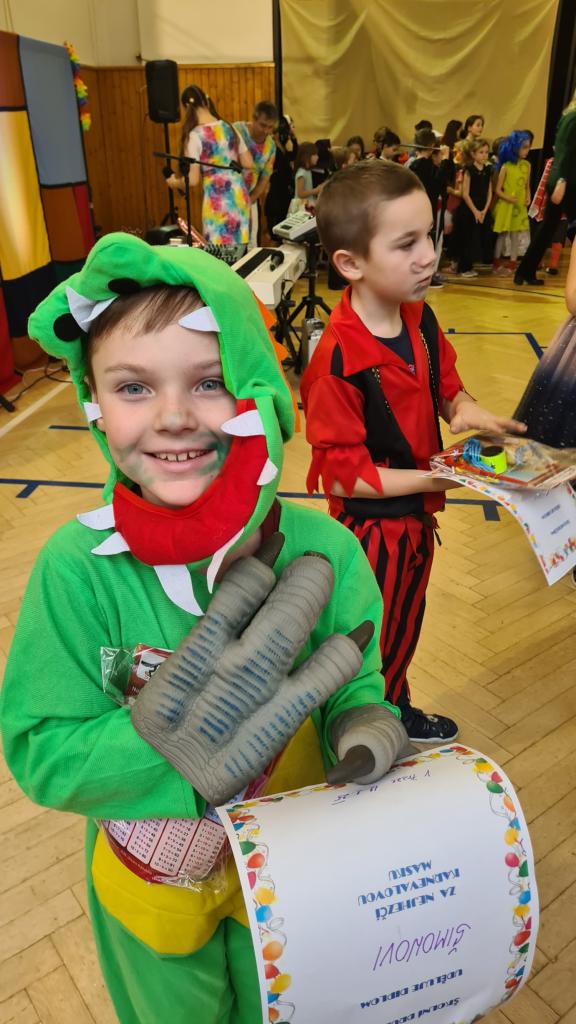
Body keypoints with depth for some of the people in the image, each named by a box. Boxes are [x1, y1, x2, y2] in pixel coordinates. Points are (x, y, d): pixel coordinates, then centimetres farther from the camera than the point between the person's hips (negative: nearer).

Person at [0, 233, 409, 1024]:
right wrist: (169, 747, -37)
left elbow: (355, 684, -10)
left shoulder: (321, 551, -23)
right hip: (155, 889, -1)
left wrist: (365, 725, -32)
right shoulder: (76, 569, -27)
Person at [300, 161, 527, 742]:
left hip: (416, 515, 8)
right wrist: (432, 479, -26)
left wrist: (463, 410, -13)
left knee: (405, 627, 28)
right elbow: (341, 475, -25)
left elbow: (444, 384, 10)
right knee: (370, 642, 15)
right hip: (371, 528, -7)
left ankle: (396, 711, 55)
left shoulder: (419, 319, -6)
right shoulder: (338, 361, -29)